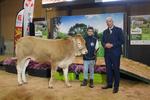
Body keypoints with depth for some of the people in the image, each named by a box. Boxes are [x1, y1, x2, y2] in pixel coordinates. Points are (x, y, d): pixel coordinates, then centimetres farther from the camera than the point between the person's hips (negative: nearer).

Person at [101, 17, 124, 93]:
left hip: (115, 53, -5)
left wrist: (112, 45, -16)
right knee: (108, 69, 10)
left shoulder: (118, 30, 0)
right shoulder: (105, 32, 15)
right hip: (107, 53, 5)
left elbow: (122, 41, -8)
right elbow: (102, 41, 13)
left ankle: (116, 86, 9)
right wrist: (105, 45, -10)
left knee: (116, 69, 0)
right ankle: (109, 84, 23)